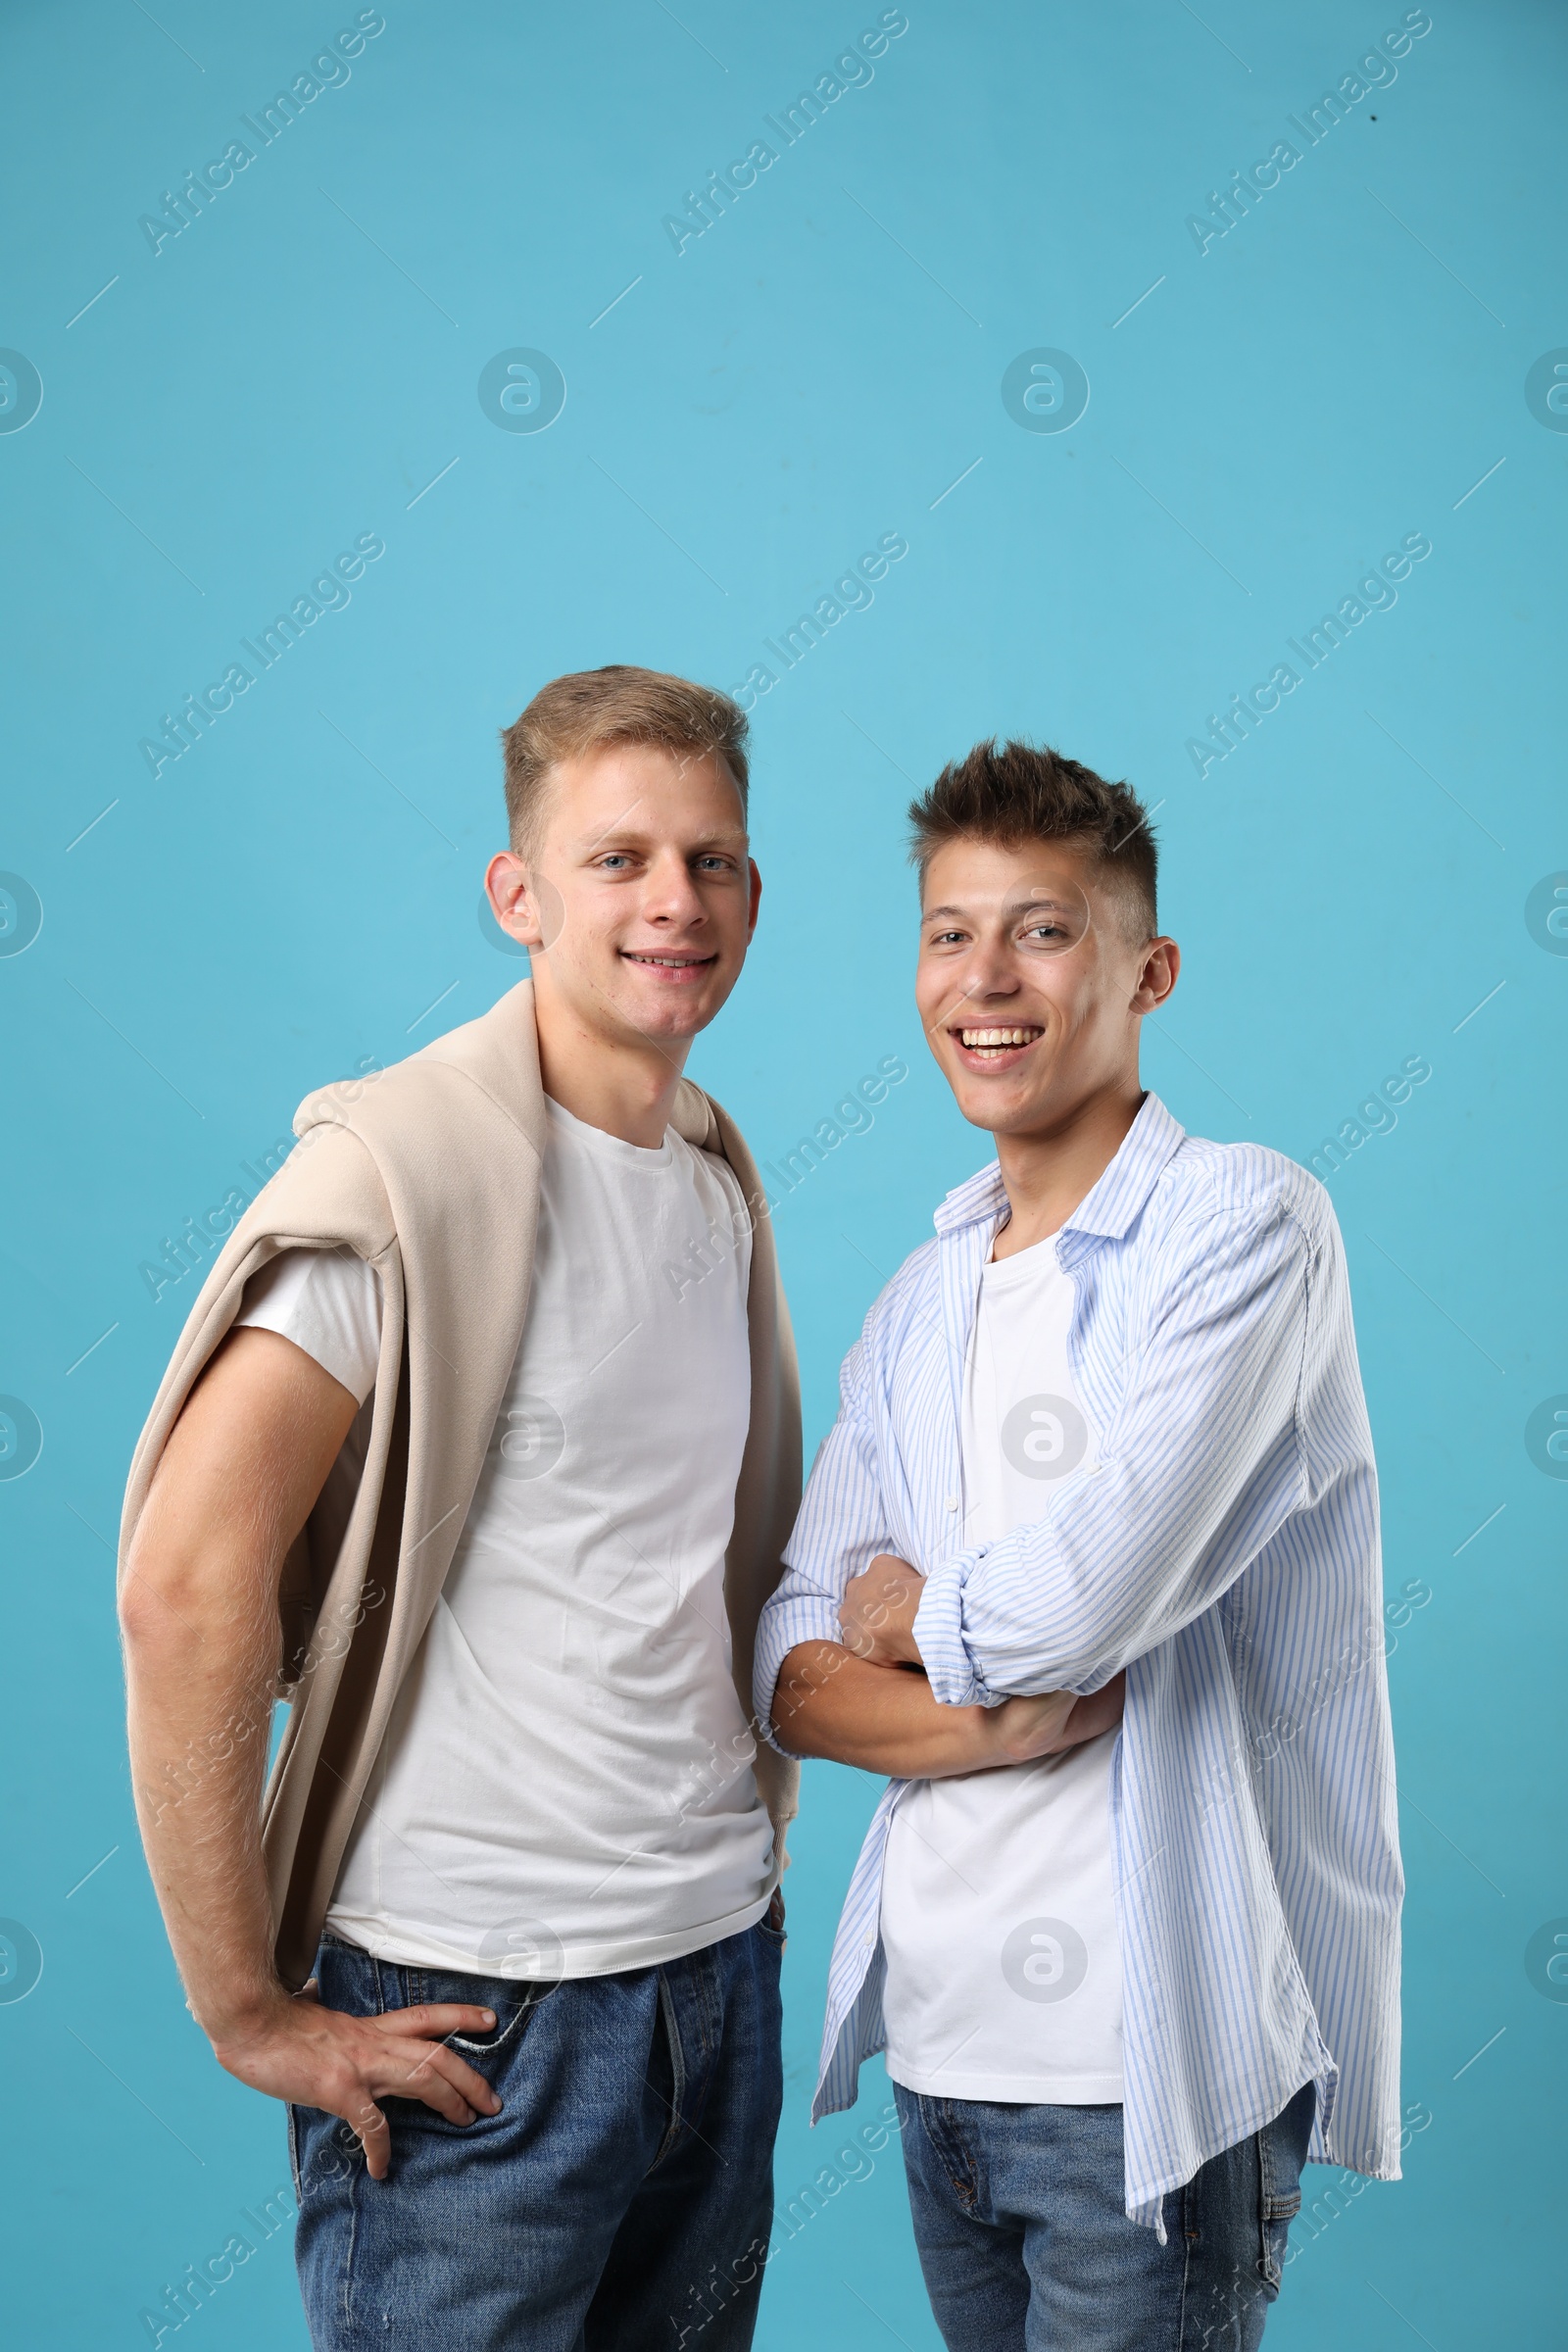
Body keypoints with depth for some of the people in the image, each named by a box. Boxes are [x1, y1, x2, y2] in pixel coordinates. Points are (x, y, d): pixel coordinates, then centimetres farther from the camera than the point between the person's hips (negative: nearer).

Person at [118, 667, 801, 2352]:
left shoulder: (719, 1175, 9)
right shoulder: (405, 1172, -15)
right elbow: (183, 1590, -21)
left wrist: (738, 1866, 15)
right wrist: (249, 2010, -17)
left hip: (718, 1964, 7)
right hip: (471, 2017, -7)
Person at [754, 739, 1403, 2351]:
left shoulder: (1241, 1224, -10)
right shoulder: (919, 1306, 11)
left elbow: (1085, 1594, -22)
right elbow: (788, 1670, 5)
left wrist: (906, 1611, -2)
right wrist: (994, 1718, -14)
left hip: (1151, 2076, -6)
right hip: (940, 2040, 6)